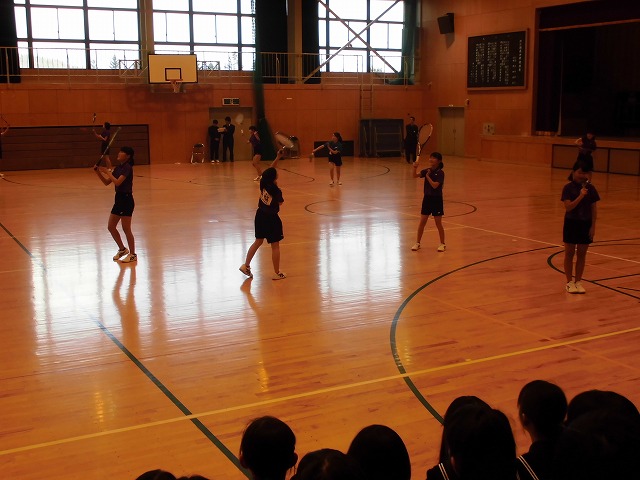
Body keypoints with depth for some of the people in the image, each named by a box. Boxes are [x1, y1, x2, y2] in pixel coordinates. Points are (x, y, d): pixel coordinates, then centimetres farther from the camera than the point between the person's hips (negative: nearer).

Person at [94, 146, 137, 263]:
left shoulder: (127, 168, -15)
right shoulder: (118, 167, 10)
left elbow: (117, 182, -26)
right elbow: (106, 182, 12)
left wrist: (108, 171, -18)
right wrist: (98, 172, 0)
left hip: (126, 199, -9)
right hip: (119, 198, 9)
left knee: (126, 229, -1)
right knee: (111, 227, 12)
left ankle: (133, 254, 12)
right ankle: (122, 249, 29)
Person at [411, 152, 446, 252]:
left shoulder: (440, 173, -12)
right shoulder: (427, 170, 3)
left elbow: (435, 185, -22)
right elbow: (415, 176, -7)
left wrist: (428, 176, -16)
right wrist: (415, 167, -24)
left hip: (436, 199, -5)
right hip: (427, 198, 5)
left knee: (438, 223, 3)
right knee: (422, 222, 6)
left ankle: (442, 244, 16)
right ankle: (417, 243, 16)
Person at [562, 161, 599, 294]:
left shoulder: (591, 188, 0)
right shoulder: (568, 188, -8)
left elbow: (594, 208, 2)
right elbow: (568, 207, -18)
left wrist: (593, 226, -3)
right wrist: (580, 196, -28)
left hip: (586, 224, 3)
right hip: (571, 224, -2)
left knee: (582, 254, 8)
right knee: (569, 253, 6)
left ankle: (578, 281, 18)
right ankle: (569, 282, 15)